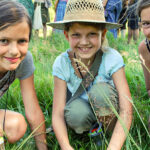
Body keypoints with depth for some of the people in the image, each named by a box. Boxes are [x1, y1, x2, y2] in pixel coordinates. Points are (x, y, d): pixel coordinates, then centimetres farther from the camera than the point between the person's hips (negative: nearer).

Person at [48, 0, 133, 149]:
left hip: (106, 111, -1)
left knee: (100, 91, -32)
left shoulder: (112, 58, -24)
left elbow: (126, 110, -29)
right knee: (76, 112, -34)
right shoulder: (62, 64, -19)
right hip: (82, 114, 1)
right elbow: (57, 114, -21)